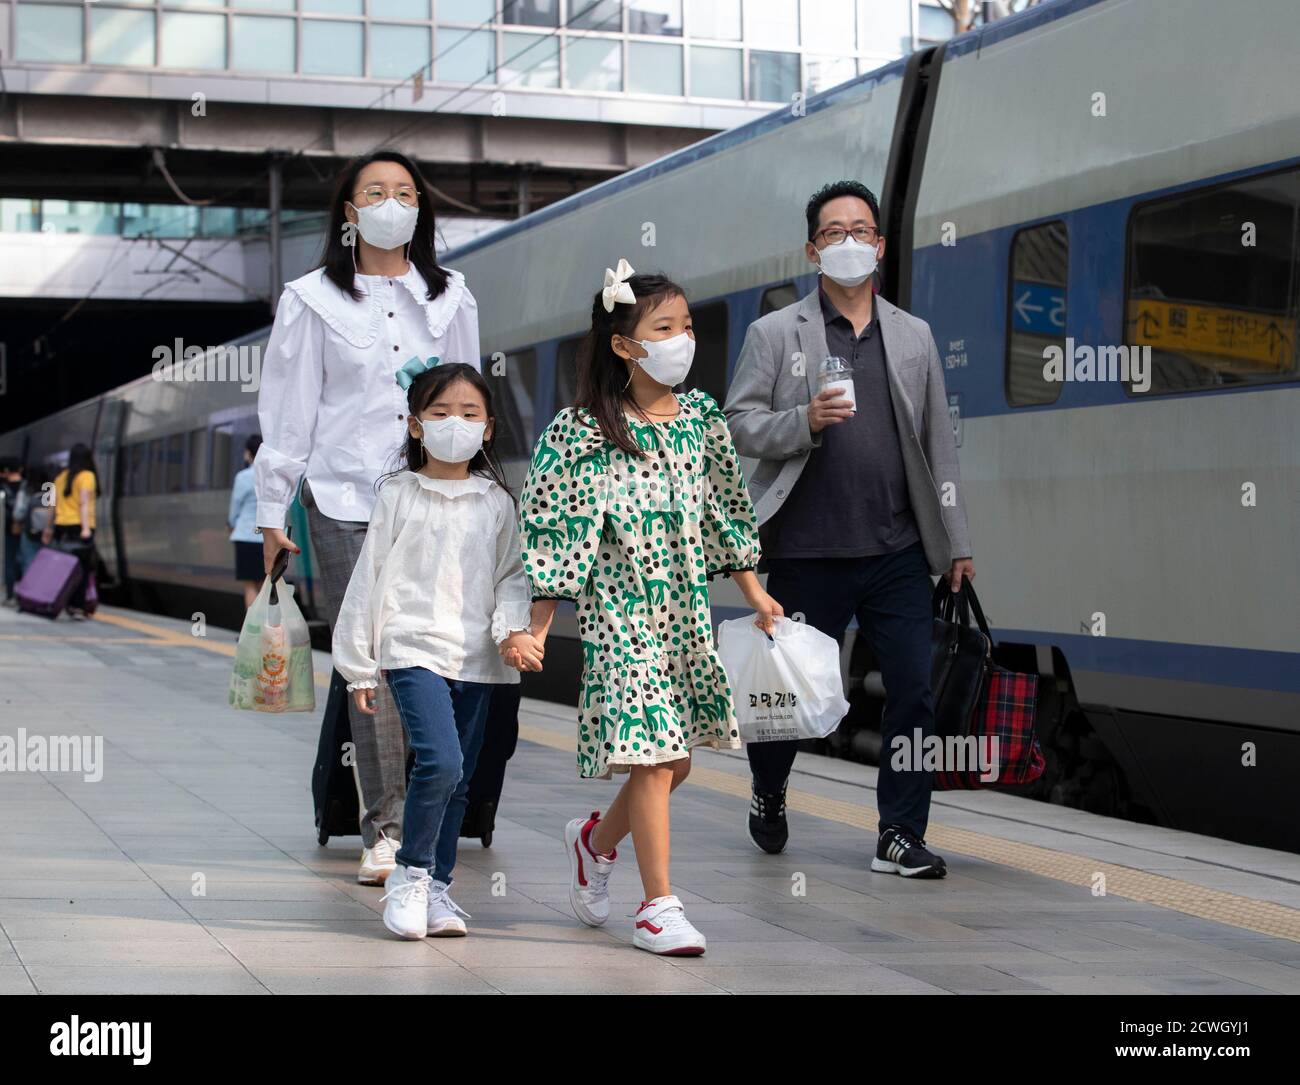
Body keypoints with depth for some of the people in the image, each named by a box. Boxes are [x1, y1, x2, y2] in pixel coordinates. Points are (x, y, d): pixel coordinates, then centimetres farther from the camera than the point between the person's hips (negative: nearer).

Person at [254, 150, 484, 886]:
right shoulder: (314, 300, 8)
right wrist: (272, 513, 5)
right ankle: (386, 828, -2)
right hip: (345, 500, -2)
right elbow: (289, 410, 7)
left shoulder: (450, 296, 15)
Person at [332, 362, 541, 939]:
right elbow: (368, 578, 3)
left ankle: (436, 886, 21)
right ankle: (410, 874, -3)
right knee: (440, 761, -20)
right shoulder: (398, 495, 2)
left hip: (475, 656, 4)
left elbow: (511, 576, 11)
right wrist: (359, 666, 3)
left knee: (457, 779, 8)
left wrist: (513, 629, -9)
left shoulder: (496, 502, 8)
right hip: (414, 648, -3)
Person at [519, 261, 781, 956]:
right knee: (654, 757, -8)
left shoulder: (703, 419, 6)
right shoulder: (584, 432, -10)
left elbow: (726, 513, 16)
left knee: (674, 757, 10)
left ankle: (596, 840, 37)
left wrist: (754, 594, 16)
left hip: (686, 611, 6)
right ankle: (658, 908, 0)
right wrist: (536, 627, -9)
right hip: (622, 611, -6)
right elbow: (553, 529, -8)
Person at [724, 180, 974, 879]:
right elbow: (739, 425, -1)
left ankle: (901, 837, 6)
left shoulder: (913, 337, 13)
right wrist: (805, 421, -19)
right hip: (807, 552, -2)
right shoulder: (774, 334, 4)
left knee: (913, 691, -3)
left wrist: (955, 541, 12)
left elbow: (937, 445, 14)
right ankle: (768, 795, 35)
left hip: (897, 552, 3)